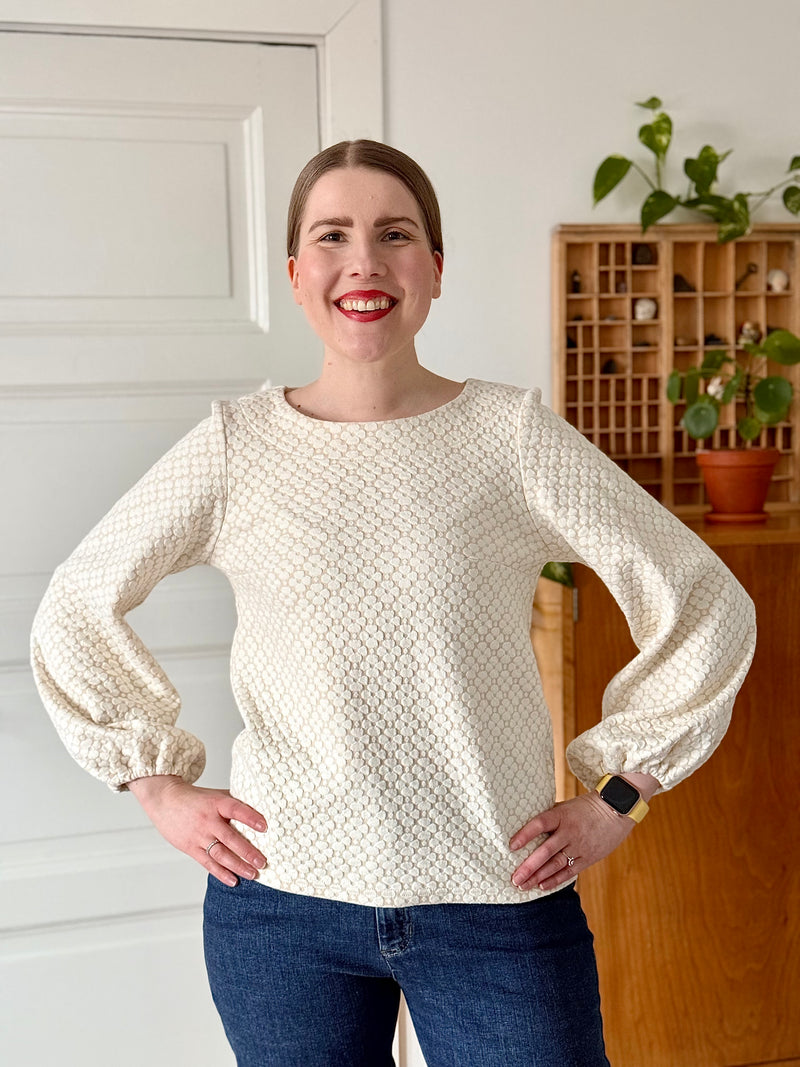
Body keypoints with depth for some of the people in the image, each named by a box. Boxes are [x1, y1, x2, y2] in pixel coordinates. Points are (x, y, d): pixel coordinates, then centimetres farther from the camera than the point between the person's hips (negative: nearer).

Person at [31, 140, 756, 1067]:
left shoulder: (512, 434, -6)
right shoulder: (235, 448, -2)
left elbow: (706, 606, -2)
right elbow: (75, 612, 7)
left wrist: (615, 800, -3)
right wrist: (159, 786, 2)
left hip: (497, 902, 0)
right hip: (282, 901, 1)